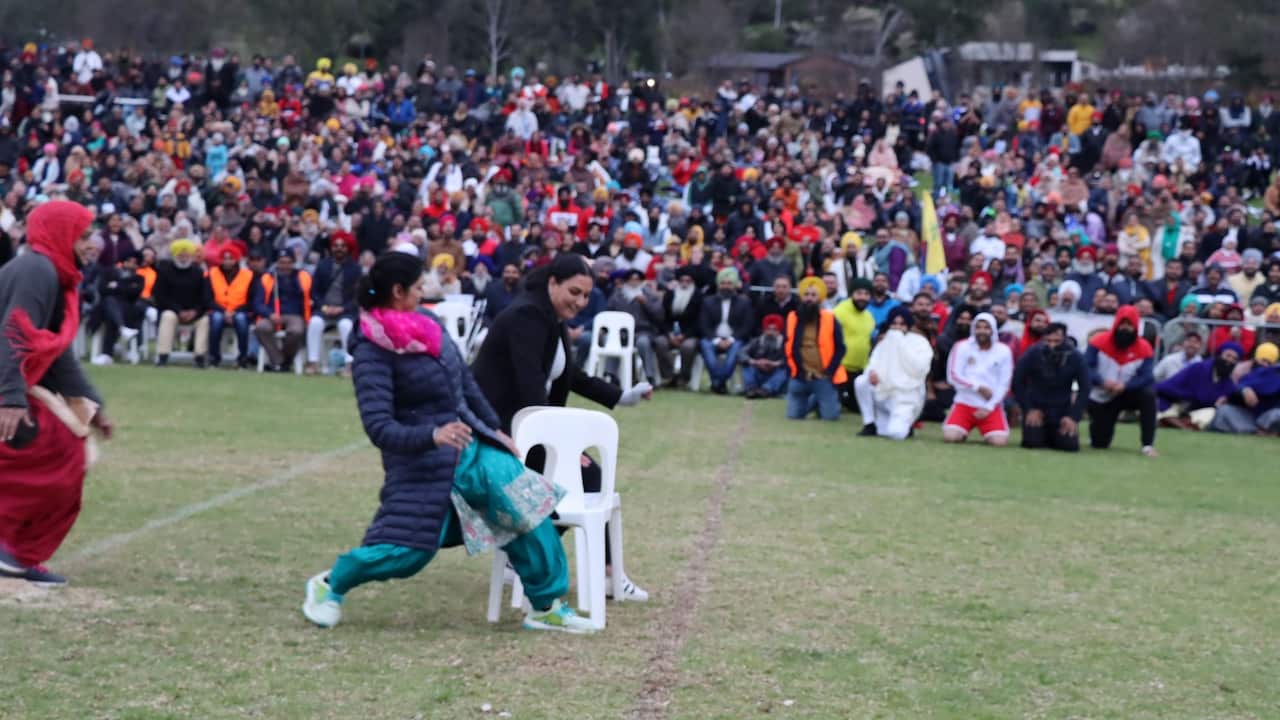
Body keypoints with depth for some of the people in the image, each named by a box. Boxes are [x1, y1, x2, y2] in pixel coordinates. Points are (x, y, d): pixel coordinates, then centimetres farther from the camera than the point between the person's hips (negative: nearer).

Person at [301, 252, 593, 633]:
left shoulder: (430, 325, 4)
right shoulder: (373, 352, -18)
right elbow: (378, 427, -25)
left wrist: (495, 430, 19)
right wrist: (432, 436, -39)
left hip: (474, 446, 7)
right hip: (423, 464, -7)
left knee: (530, 513, -3)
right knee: (403, 551, -8)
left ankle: (546, 606, 9)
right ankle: (329, 586, 20)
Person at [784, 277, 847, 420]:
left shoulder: (830, 319, -6)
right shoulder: (792, 318, 2)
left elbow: (840, 348, -3)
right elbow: (788, 347, 10)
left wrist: (830, 372, -11)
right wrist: (796, 369, 1)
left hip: (823, 377, -3)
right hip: (800, 376, 3)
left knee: (830, 416, -7)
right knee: (793, 415, 3)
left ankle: (823, 402, 28)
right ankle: (814, 401, 32)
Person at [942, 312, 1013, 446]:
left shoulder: (1003, 351, 1)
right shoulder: (962, 347, -1)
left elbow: (1003, 384, -1)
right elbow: (953, 376, -8)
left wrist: (989, 407, -10)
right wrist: (978, 387, -17)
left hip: (991, 406, 0)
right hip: (965, 403, 0)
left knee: (1000, 441, -23)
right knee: (950, 436, -24)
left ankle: (987, 432, 14)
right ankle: (963, 430, 14)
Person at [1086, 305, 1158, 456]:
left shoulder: (1143, 348, -13)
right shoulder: (1099, 342, -15)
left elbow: (1145, 377, -22)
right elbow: (1086, 367, -22)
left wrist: (1124, 386, -39)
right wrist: (1103, 382, -39)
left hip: (1126, 394, 1)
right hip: (1101, 398, -1)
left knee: (1148, 394, -33)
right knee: (1099, 443, -4)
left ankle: (1148, 445, -27)